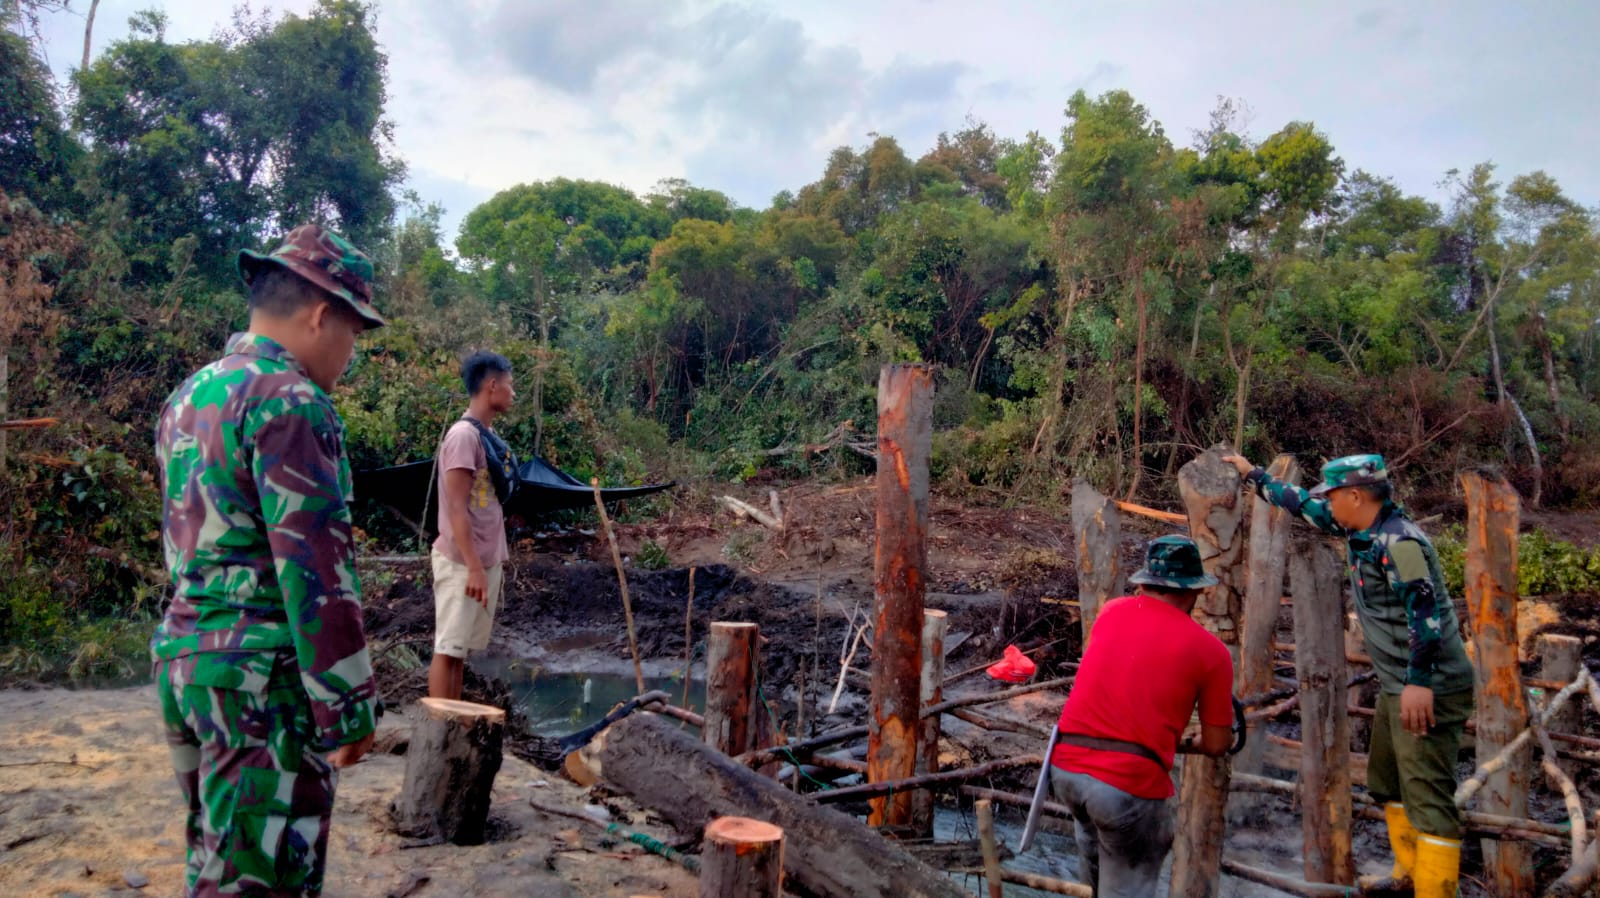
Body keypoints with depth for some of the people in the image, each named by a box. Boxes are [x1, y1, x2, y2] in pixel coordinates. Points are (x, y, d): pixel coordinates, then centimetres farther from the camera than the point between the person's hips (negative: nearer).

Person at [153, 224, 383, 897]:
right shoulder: (289, 399, -16)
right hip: (265, 672, -9)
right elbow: (315, 564, -20)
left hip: (183, 653, 9)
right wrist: (348, 707, -15)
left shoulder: (188, 397, 13)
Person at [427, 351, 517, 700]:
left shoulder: (488, 436, 12)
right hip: (461, 564, -8)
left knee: (461, 649, 12)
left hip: (486, 561, 9)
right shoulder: (464, 435, -15)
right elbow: (456, 508, -18)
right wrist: (474, 567, -20)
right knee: (447, 648, -2)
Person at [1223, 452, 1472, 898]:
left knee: (1427, 795, -9)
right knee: (1386, 782, 20)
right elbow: (1305, 506, 20)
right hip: (1399, 684, 10)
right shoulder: (1360, 529, 7)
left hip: (1429, 688, -10)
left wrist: (1419, 682, -30)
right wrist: (1253, 474, 24)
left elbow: (1425, 613, -28)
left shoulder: (1398, 541, -22)